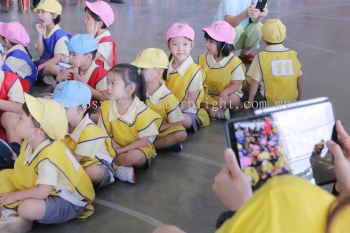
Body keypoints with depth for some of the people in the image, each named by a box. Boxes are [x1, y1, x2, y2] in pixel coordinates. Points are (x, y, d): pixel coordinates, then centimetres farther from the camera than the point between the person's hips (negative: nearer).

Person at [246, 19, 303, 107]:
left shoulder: (261, 57, -10)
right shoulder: (293, 54, -1)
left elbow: (254, 82, -10)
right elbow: (299, 79, 6)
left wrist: (249, 102, 2)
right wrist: (298, 98, 21)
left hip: (270, 103, -4)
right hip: (291, 101, 4)